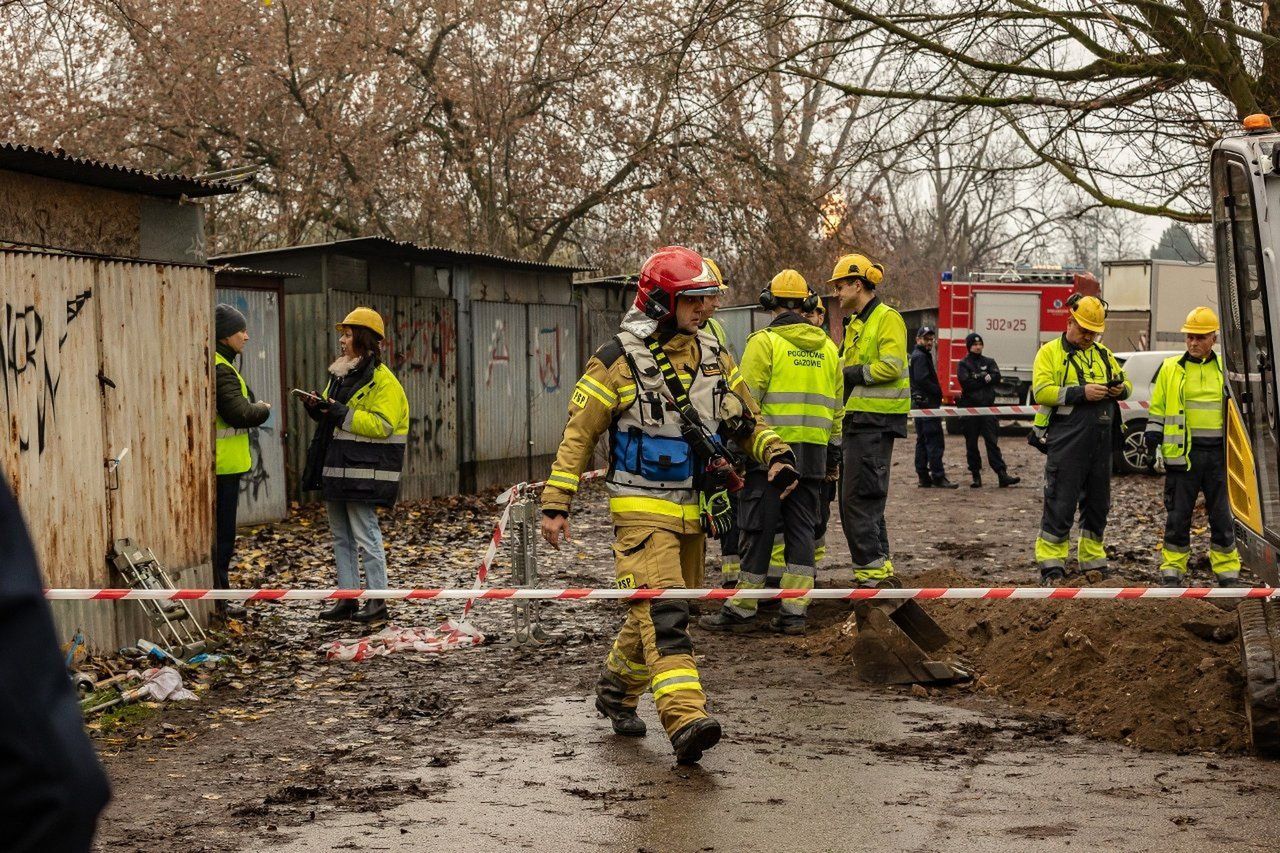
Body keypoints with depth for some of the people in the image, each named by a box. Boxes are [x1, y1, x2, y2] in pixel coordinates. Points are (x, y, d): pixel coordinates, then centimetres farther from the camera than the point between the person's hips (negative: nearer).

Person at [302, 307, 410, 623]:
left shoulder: (383, 381, -10)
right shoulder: (341, 375, 17)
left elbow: (382, 425, -20)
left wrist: (341, 412, -22)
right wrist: (317, 408, 3)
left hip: (363, 473, -9)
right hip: (335, 468, 9)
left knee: (366, 536, -7)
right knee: (341, 538, 12)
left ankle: (377, 601, -1)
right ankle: (347, 599, 18)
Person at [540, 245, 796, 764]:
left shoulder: (713, 358, 9)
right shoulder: (619, 360, -8)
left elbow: (747, 423, 17)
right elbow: (578, 434, -5)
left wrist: (777, 454, -4)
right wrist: (555, 504, -8)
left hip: (693, 512, 6)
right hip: (642, 510, -6)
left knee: (655, 613, 16)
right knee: (662, 613, -18)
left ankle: (616, 691, 38)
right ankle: (686, 721, -28)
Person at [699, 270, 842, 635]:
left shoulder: (764, 341, -6)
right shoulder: (828, 348, 12)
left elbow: (747, 399, -10)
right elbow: (836, 406, 16)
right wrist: (833, 450, 22)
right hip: (812, 453, 5)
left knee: (759, 529, -1)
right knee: (801, 529, 8)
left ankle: (741, 610, 3)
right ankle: (793, 612, 5)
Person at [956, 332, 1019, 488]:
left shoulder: (989, 362, 13)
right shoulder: (963, 364, 4)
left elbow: (996, 378, -4)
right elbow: (965, 383, -12)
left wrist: (978, 378, -13)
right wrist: (985, 379, -7)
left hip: (987, 407, 1)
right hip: (969, 407, -1)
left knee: (992, 442, -5)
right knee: (971, 444, 4)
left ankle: (1002, 475, -12)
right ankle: (976, 476, 10)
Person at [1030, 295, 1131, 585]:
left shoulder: (1103, 355, 18)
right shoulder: (1050, 353, -1)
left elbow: (1126, 382, 24)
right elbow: (1041, 391, -12)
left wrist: (1121, 389, -1)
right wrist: (1080, 393, -21)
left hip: (1101, 441, 6)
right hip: (1066, 441, -6)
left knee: (1098, 504, 12)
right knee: (1060, 505, -6)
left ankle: (1093, 561, 23)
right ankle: (1051, 565, -1)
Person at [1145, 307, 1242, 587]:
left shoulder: (1225, 370, 10)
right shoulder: (1171, 369, 6)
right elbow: (1158, 407, 11)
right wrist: (1153, 432, -2)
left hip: (1218, 452, 1)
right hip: (1182, 452, -1)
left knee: (1222, 514, 5)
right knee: (1178, 514, 3)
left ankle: (1227, 570, 14)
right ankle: (1172, 569, 12)